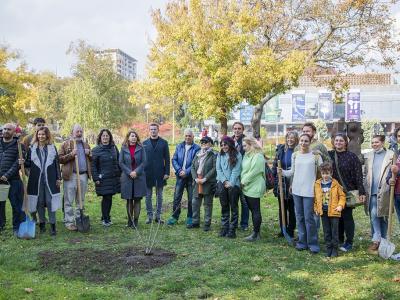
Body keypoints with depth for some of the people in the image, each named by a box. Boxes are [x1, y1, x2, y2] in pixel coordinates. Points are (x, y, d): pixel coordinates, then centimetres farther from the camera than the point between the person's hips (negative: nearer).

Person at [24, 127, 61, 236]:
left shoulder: (52, 147, 5)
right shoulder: (32, 148, 6)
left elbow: (57, 163, 5)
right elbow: (29, 163, 9)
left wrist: (58, 178, 1)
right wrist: (23, 163, -14)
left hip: (50, 179, -1)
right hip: (36, 179, 1)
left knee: (50, 201, -2)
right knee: (39, 202, 7)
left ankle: (52, 225, 4)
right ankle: (42, 224, 20)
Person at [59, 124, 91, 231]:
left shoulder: (86, 145, 17)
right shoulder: (66, 144, 1)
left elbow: (91, 159, 24)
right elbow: (60, 159, -5)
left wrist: (89, 154, 3)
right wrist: (71, 154, -18)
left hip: (83, 175, 5)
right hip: (71, 175, -5)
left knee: (81, 200, 12)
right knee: (69, 201, -2)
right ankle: (69, 222, 5)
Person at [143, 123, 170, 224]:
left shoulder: (164, 143, 3)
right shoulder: (145, 143, 6)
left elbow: (167, 159, 1)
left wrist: (167, 172, -6)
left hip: (160, 173, -1)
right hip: (148, 173, 1)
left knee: (159, 196, 7)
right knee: (148, 196, 5)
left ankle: (158, 216, 15)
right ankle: (149, 216, 14)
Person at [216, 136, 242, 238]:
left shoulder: (237, 155, -3)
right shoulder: (220, 155, 9)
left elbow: (236, 170, -8)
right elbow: (218, 169, 4)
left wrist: (231, 183, -13)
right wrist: (224, 181, -8)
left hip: (234, 185, -4)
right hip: (222, 184, 4)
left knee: (233, 207, 2)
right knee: (224, 207, 8)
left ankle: (232, 229, 5)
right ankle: (224, 228, 14)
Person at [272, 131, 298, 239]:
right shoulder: (281, 149, 5)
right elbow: (275, 165, 8)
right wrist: (275, 180, 4)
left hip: (292, 184, -4)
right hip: (281, 183, 4)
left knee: (292, 209, 7)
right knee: (282, 208, 12)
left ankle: (291, 230, 19)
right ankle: (283, 229, 24)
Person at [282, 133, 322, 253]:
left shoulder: (315, 155, -3)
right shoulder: (295, 155, 8)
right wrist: (282, 172, -2)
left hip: (309, 190, -4)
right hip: (296, 189, 4)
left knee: (309, 217, -5)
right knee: (299, 217, 10)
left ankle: (313, 243, 7)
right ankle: (302, 242, 21)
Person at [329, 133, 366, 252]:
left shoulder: (352, 156, -5)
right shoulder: (329, 155, 5)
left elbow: (358, 175, -7)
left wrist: (361, 192, -11)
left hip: (348, 191, -3)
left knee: (347, 216, 2)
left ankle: (349, 242, 13)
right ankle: (339, 240, 21)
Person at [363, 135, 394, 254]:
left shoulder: (391, 155, 0)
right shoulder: (368, 156, 11)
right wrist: (364, 189, 7)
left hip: (385, 191, -2)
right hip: (372, 192, 2)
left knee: (384, 216, 7)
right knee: (373, 215, -4)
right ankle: (376, 240, 1)